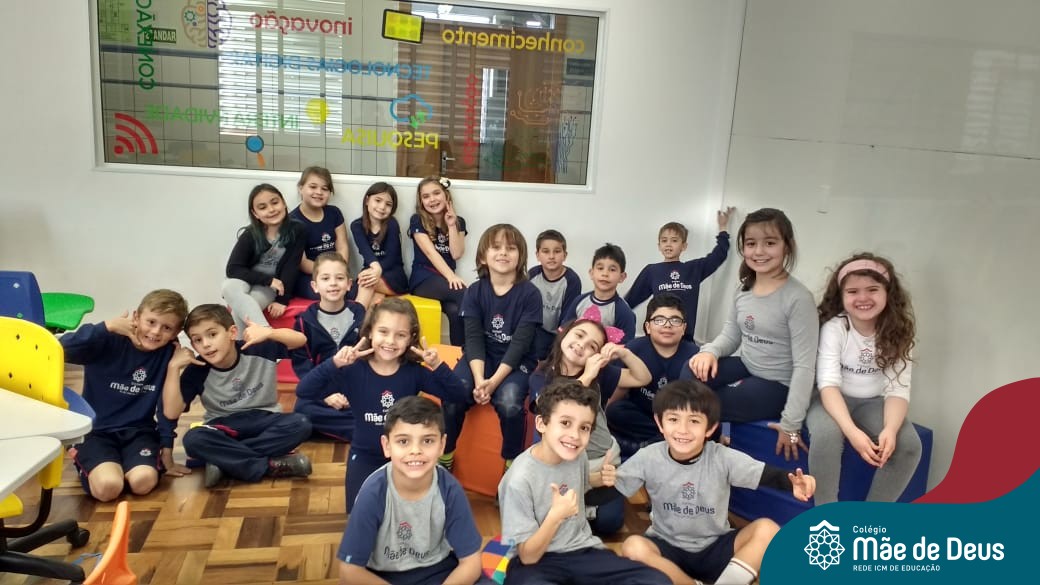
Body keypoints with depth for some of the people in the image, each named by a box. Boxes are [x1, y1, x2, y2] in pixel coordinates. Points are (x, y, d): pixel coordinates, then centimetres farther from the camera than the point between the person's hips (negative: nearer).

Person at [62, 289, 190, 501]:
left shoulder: (169, 353, -4)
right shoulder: (110, 342, -11)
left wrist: (167, 454, 1)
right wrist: (108, 327, -28)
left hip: (139, 432, 2)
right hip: (96, 431, -1)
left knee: (143, 482, -27)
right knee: (108, 486, -26)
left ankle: (121, 465, 10)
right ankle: (86, 462, 10)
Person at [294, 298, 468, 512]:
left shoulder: (414, 372, -11)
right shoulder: (354, 371, -14)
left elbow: (459, 395, -15)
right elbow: (303, 392, -21)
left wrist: (438, 366, -30)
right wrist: (334, 364, -34)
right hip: (365, 457, -1)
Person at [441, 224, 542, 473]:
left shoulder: (530, 294, -9)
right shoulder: (474, 292, -2)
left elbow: (520, 342, -15)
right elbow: (473, 338, -9)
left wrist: (495, 380, -25)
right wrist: (479, 379, -25)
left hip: (517, 362, -2)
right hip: (480, 359, 2)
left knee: (509, 403, -31)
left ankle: (512, 462, -5)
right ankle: (444, 455, 2)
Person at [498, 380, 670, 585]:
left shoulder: (578, 455, -2)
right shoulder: (520, 480, -21)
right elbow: (528, 556, -15)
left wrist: (601, 479, 2)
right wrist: (555, 515, -31)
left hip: (583, 550, 6)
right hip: (537, 561, -6)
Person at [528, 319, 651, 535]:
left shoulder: (599, 373, 1)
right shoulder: (541, 377, -7)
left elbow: (643, 378, 6)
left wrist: (624, 353, -12)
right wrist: (586, 377, -25)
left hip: (604, 459, 3)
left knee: (609, 522, -10)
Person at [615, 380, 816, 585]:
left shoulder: (723, 458, -14)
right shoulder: (648, 458, -13)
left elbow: (767, 474, -21)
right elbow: (613, 491, -11)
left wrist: (793, 483, -42)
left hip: (715, 548, 1)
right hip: (668, 549, 0)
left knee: (767, 529, -21)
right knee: (633, 547, -31)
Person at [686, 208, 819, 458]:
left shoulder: (798, 298, -20)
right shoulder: (744, 289, 2)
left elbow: (804, 365, -20)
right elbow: (731, 334, 11)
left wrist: (791, 424, -20)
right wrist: (710, 351, -14)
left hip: (777, 385, -6)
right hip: (747, 369, 6)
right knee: (693, 370, -20)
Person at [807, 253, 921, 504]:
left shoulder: (897, 332, -7)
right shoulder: (834, 327, -16)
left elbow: (898, 389, -13)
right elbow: (828, 383, -24)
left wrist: (890, 430, -33)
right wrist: (852, 431, -39)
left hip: (873, 403, 3)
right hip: (834, 401, -3)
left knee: (909, 444, -24)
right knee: (826, 435, -35)